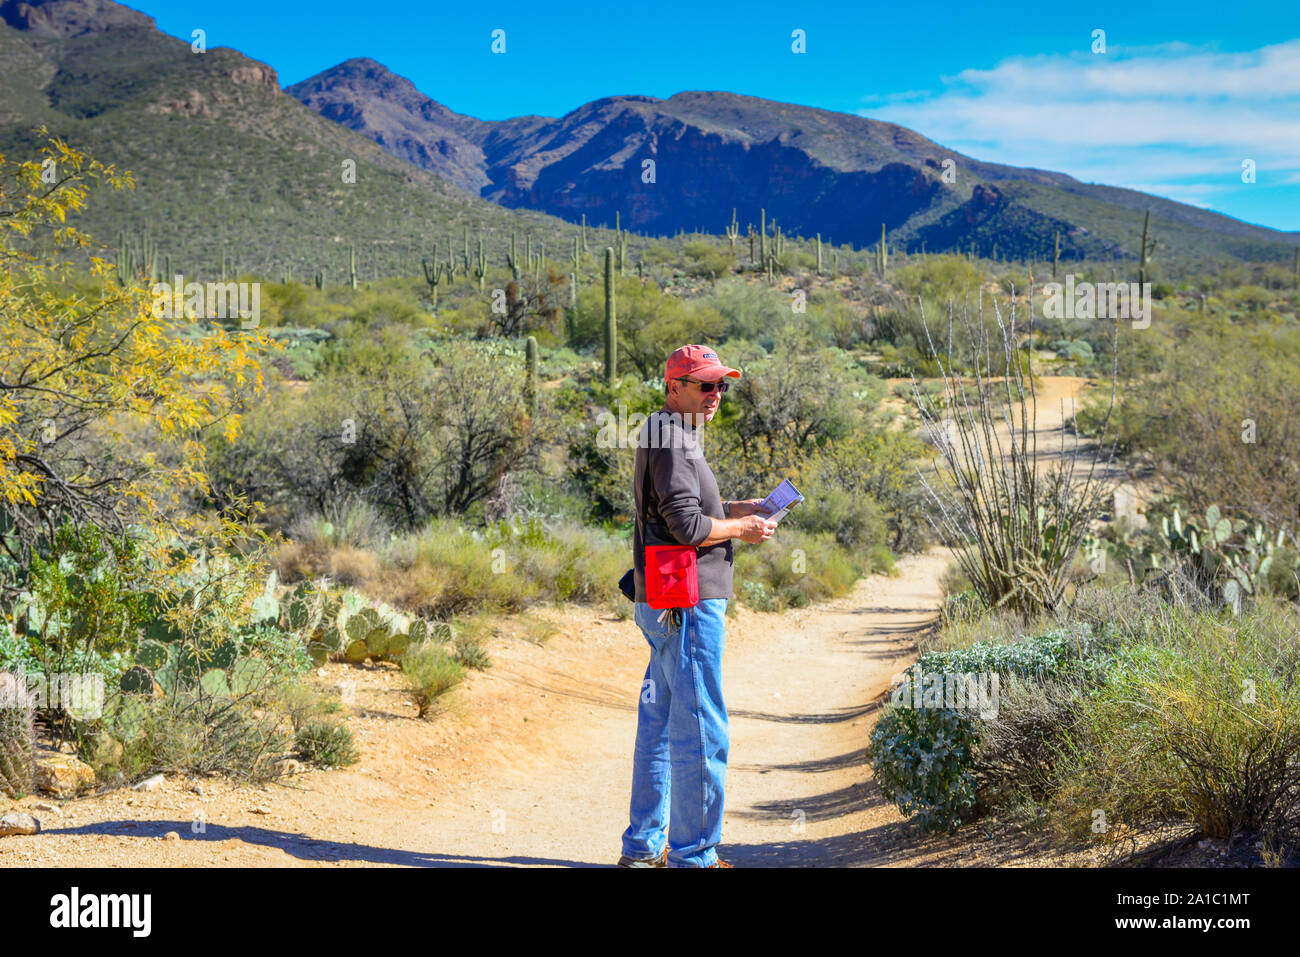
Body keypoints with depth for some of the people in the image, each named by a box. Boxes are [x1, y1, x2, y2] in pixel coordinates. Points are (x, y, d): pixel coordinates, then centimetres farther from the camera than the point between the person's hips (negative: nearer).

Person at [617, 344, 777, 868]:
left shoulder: (669, 434, 19)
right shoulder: (671, 440, -15)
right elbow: (688, 526, -21)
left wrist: (737, 508, 15)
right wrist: (742, 529, -7)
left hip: (665, 604, 11)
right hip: (688, 605, -11)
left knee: (659, 724, 15)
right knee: (701, 730, -6)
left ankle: (644, 845, 23)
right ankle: (693, 853, -1)